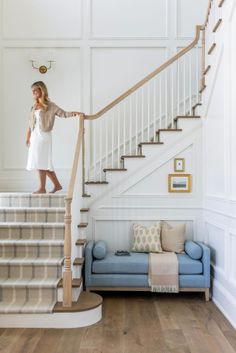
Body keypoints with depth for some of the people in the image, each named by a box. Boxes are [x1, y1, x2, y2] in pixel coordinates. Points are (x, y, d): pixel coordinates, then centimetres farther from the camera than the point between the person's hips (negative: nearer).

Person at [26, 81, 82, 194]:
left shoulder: (50, 106, -3)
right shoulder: (34, 107, 15)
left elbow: (63, 113, -8)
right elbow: (30, 124, 16)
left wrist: (74, 113, -25)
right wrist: (28, 138, 14)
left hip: (43, 136, -7)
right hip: (35, 136, 7)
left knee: (41, 161, -6)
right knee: (44, 163, 8)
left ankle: (42, 188, 3)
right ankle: (57, 185, 17)